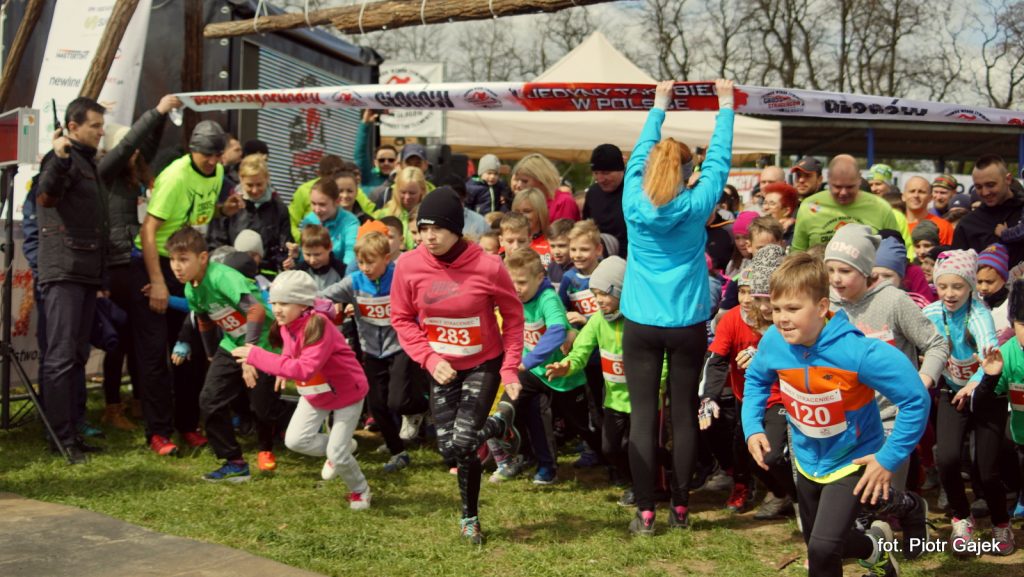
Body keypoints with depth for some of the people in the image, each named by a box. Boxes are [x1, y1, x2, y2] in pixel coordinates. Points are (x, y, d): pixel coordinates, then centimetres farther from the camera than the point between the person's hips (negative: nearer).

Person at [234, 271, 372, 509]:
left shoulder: (318, 326, -33)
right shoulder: (285, 325, -8)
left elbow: (305, 369, -44)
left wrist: (257, 356, -44)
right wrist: (284, 371, -9)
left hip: (346, 393, -7)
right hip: (315, 394, 8)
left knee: (337, 453, -7)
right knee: (295, 440, -5)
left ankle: (360, 491, 22)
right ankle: (339, 450, 22)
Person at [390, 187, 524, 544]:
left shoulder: (488, 266, -21)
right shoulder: (408, 266, -15)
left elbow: (513, 316, -7)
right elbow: (401, 319, -3)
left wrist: (510, 369, -11)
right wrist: (429, 359, -15)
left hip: (484, 364, -3)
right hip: (441, 368, 3)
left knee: (460, 444, -14)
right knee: (449, 449, 0)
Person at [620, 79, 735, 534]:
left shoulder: (635, 202, -2)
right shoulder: (695, 206, -5)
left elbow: (641, 152, 14)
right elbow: (718, 160, 8)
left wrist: (659, 105, 27)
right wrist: (726, 106, 20)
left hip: (641, 325, 1)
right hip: (687, 325, 0)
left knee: (643, 416, 1)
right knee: (684, 415, 7)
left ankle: (645, 512, 1)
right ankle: (680, 508, 13)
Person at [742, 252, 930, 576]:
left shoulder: (857, 351, -33)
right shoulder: (773, 342, -18)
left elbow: (916, 401, -25)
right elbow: (755, 379, 6)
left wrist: (889, 459, -22)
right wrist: (752, 428, -7)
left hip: (852, 461, -6)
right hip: (808, 461, 6)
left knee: (823, 547, -20)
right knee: (817, 542, 22)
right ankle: (875, 547, 52)